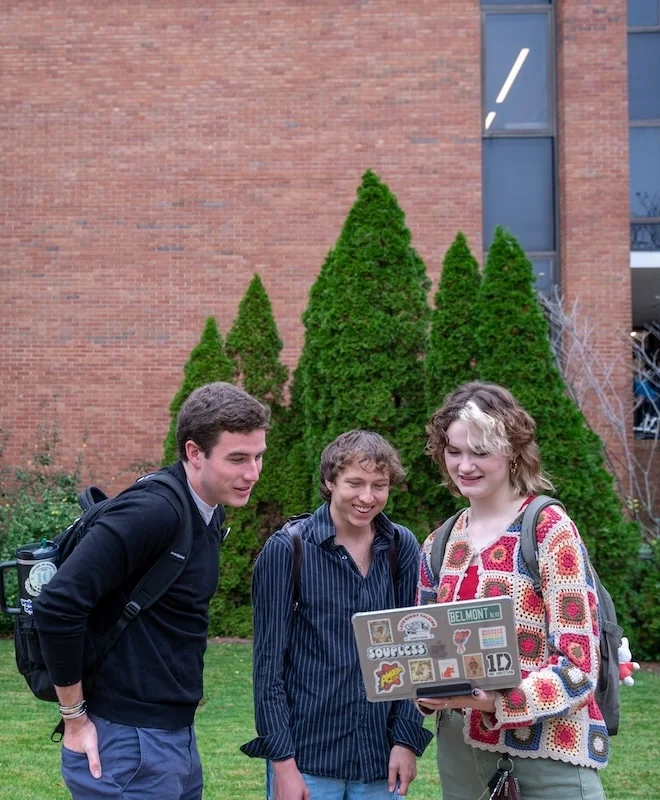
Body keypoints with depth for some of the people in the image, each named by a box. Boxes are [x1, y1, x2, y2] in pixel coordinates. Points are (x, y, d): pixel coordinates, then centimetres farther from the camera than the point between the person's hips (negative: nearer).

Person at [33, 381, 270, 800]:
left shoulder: (211, 511, 7)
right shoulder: (152, 511, -21)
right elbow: (58, 606, -26)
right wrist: (75, 717, -16)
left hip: (178, 735, 9)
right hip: (129, 747, -9)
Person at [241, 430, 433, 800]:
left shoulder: (402, 548, 3)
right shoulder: (287, 550, -7)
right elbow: (269, 662, -7)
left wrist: (408, 739, -1)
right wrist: (282, 760, -10)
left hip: (380, 760, 3)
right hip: (306, 759, -3)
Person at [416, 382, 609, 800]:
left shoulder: (550, 529, -11)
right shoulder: (439, 545, 6)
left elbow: (578, 667, -14)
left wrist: (493, 701, -26)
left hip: (550, 747, -5)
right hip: (461, 745, 5)